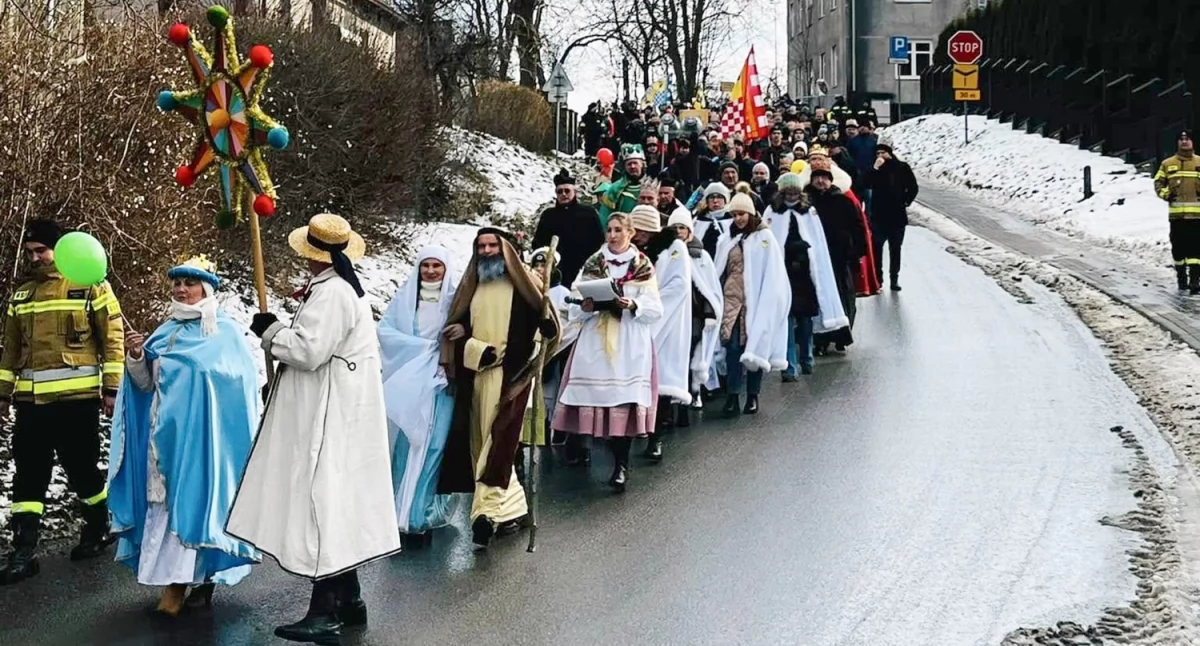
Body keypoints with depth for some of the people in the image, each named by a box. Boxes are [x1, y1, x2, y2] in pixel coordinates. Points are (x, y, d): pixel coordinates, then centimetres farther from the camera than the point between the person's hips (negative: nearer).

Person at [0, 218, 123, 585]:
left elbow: (113, 338, -2)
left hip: (76, 397, -5)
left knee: (81, 468, 4)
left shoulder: (90, 287, -1)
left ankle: (98, 530, 27)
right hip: (31, 399, 5)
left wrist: (112, 388, -6)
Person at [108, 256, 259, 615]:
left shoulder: (225, 332, -2)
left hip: (203, 434, -5)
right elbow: (146, 384, 12)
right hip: (166, 433, 5)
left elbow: (239, 382, -7)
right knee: (166, 502, 2)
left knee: (199, 500, -4)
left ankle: (204, 579, 4)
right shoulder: (167, 333, 14)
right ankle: (174, 582, 6)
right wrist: (135, 358, -6)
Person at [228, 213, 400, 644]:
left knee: (321, 500, -8)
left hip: (327, 418, -11)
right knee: (338, 502, 15)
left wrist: (270, 331, -9)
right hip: (338, 412, 11)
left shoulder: (329, 293, -18)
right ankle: (348, 599, 23)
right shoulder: (343, 287, 15)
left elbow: (308, 350, -24)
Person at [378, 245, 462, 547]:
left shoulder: (456, 298, 3)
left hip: (441, 379, -1)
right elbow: (384, 330, 0)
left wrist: (445, 351, -18)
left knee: (432, 445, -5)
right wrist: (422, 346, -10)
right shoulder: (404, 296, 6)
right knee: (408, 444, 1)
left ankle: (419, 515, 0)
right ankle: (404, 510, 10)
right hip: (408, 380, 1)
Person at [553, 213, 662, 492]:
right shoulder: (593, 263, 12)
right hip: (596, 341, 2)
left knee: (626, 400, -9)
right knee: (597, 395, -5)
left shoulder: (643, 266, 6)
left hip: (630, 344, -2)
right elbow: (576, 308, 8)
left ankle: (621, 465, -6)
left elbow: (654, 309, 0)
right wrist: (586, 305, -13)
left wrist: (633, 306, -18)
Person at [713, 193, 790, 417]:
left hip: (756, 300, -3)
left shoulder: (764, 237, 0)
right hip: (732, 299, 3)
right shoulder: (727, 239, 12)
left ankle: (752, 396, 10)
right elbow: (719, 271, 14)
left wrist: (767, 301, -12)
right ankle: (733, 396, -9)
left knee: (756, 346, 1)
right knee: (733, 345, -7)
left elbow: (772, 274, -4)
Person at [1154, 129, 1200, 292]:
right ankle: (1181, 277, 24)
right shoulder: (1167, 163, 8)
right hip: (1176, 213, 1)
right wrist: (1166, 194, -3)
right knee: (1178, 247, 8)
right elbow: (1158, 182, 13)